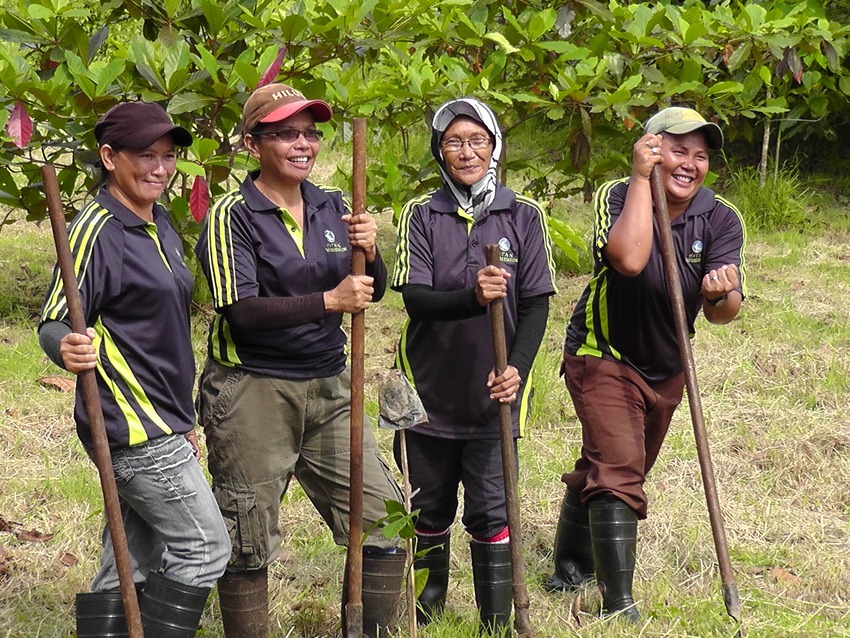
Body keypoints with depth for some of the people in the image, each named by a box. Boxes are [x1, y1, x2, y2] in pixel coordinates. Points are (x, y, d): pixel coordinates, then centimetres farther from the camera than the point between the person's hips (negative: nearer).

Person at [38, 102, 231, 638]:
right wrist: (66, 348, -40)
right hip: (131, 427, -9)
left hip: (159, 424, 9)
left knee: (132, 566, 9)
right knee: (204, 547, -6)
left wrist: (181, 418, 24)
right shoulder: (98, 230, -14)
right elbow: (54, 323, -17)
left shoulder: (160, 225, 14)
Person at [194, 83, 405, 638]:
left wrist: (370, 250, -13)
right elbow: (241, 311, -18)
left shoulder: (333, 208, 8)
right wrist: (328, 301, -24)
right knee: (248, 547, 4)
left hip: (329, 389, 5)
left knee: (387, 525, 3)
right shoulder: (233, 216, -8)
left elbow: (371, 293, 8)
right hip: (253, 392, -5)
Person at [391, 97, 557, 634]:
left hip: (493, 392, -1)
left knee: (491, 513, -4)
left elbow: (537, 305, -2)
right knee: (429, 510, 14)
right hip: (429, 389, 1)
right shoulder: (421, 214, 0)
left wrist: (518, 369, -17)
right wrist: (472, 297, -30)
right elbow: (415, 298, -11)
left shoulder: (523, 215, 0)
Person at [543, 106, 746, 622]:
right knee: (618, 474, -19)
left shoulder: (721, 219, -12)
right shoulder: (618, 197, -20)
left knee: (607, 469, 22)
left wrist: (721, 295, -46)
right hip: (603, 359, -5)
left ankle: (571, 568, 43)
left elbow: (723, 314, -21)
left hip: (666, 368, 5)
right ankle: (618, 606, -17)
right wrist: (641, 177, -34)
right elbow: (629, 259, -41)